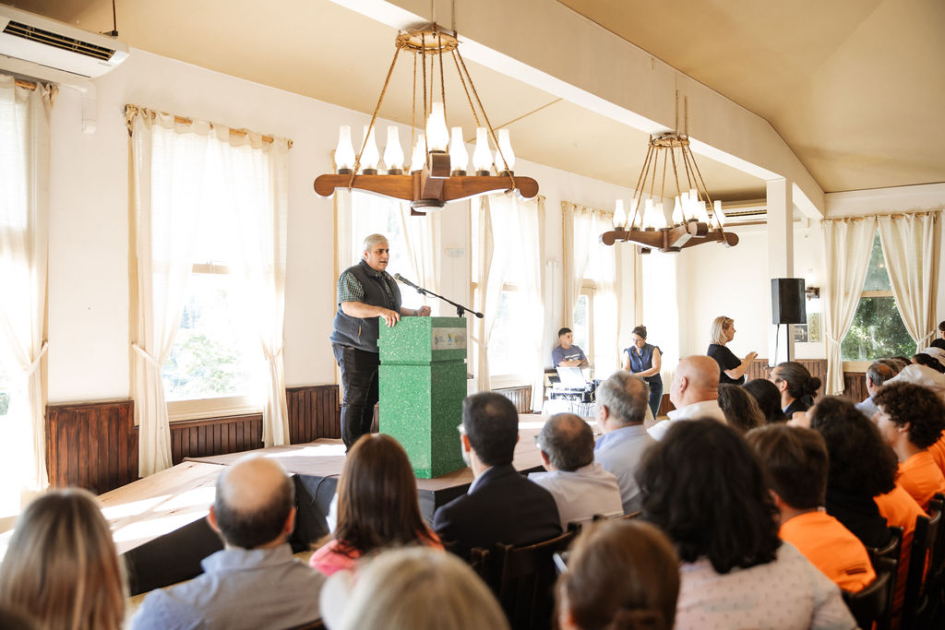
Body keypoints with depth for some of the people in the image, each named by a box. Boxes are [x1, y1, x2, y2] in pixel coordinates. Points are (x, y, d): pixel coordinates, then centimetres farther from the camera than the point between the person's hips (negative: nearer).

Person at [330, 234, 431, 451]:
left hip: (378, 349, 8)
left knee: (370, 400, 12)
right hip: (354, 349, -8)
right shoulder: (351, 276, -10)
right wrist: (380, 311, -39)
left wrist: (416, 313, 5)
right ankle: (353, 450, -2)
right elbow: (348, 306, -27)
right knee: (354, 399, -7)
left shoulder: (387, 279, 17)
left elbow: (396, 311, 24)